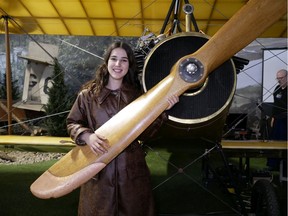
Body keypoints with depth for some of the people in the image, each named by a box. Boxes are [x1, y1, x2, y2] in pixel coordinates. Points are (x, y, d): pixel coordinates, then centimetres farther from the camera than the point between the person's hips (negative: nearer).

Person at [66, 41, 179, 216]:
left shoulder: (136, 95, 4)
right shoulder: (89, 93, -1)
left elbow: (145, 133, 2)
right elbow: (72, 123, 5)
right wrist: (87, 136, -15)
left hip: (132, 168, 2)